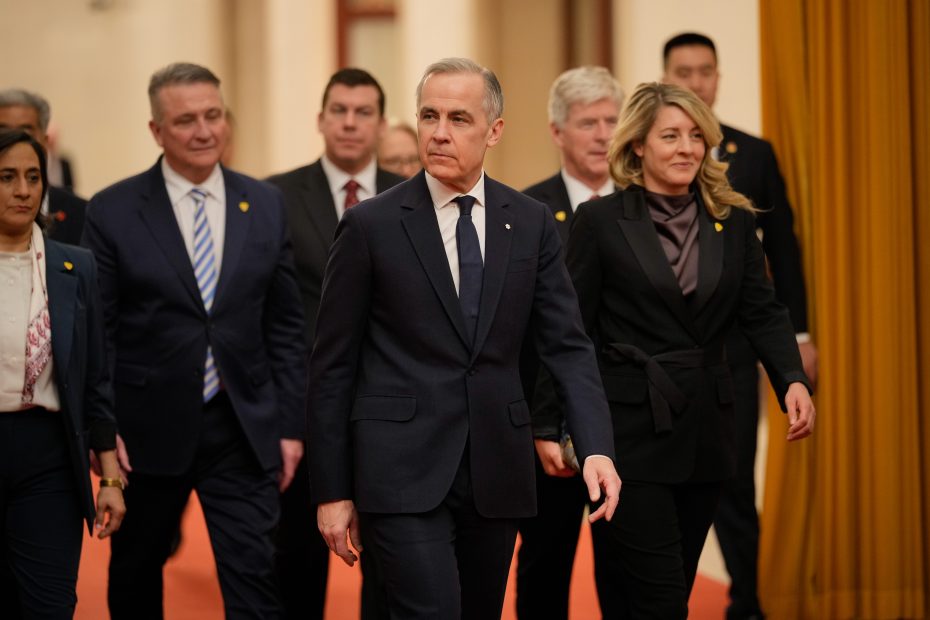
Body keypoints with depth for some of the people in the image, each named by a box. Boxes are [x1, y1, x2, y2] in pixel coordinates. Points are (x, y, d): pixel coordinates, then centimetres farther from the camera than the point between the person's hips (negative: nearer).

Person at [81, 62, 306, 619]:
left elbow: (285, 327, 7)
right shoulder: (113, 213, -4)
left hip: (244, 430, 1)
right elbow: (96, 336, -3)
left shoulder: (266, 205, 5)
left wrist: (290, 425, 3)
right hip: (149, 431, -1)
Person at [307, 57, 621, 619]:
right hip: (403, 471, -4)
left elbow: (567, 345, 3)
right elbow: (333, 367, 0)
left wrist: (596, 448, -13)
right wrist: (332, 491, -2)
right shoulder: (371, 227, -2)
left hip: (496, 472, 4)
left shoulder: (532, 224, 6)